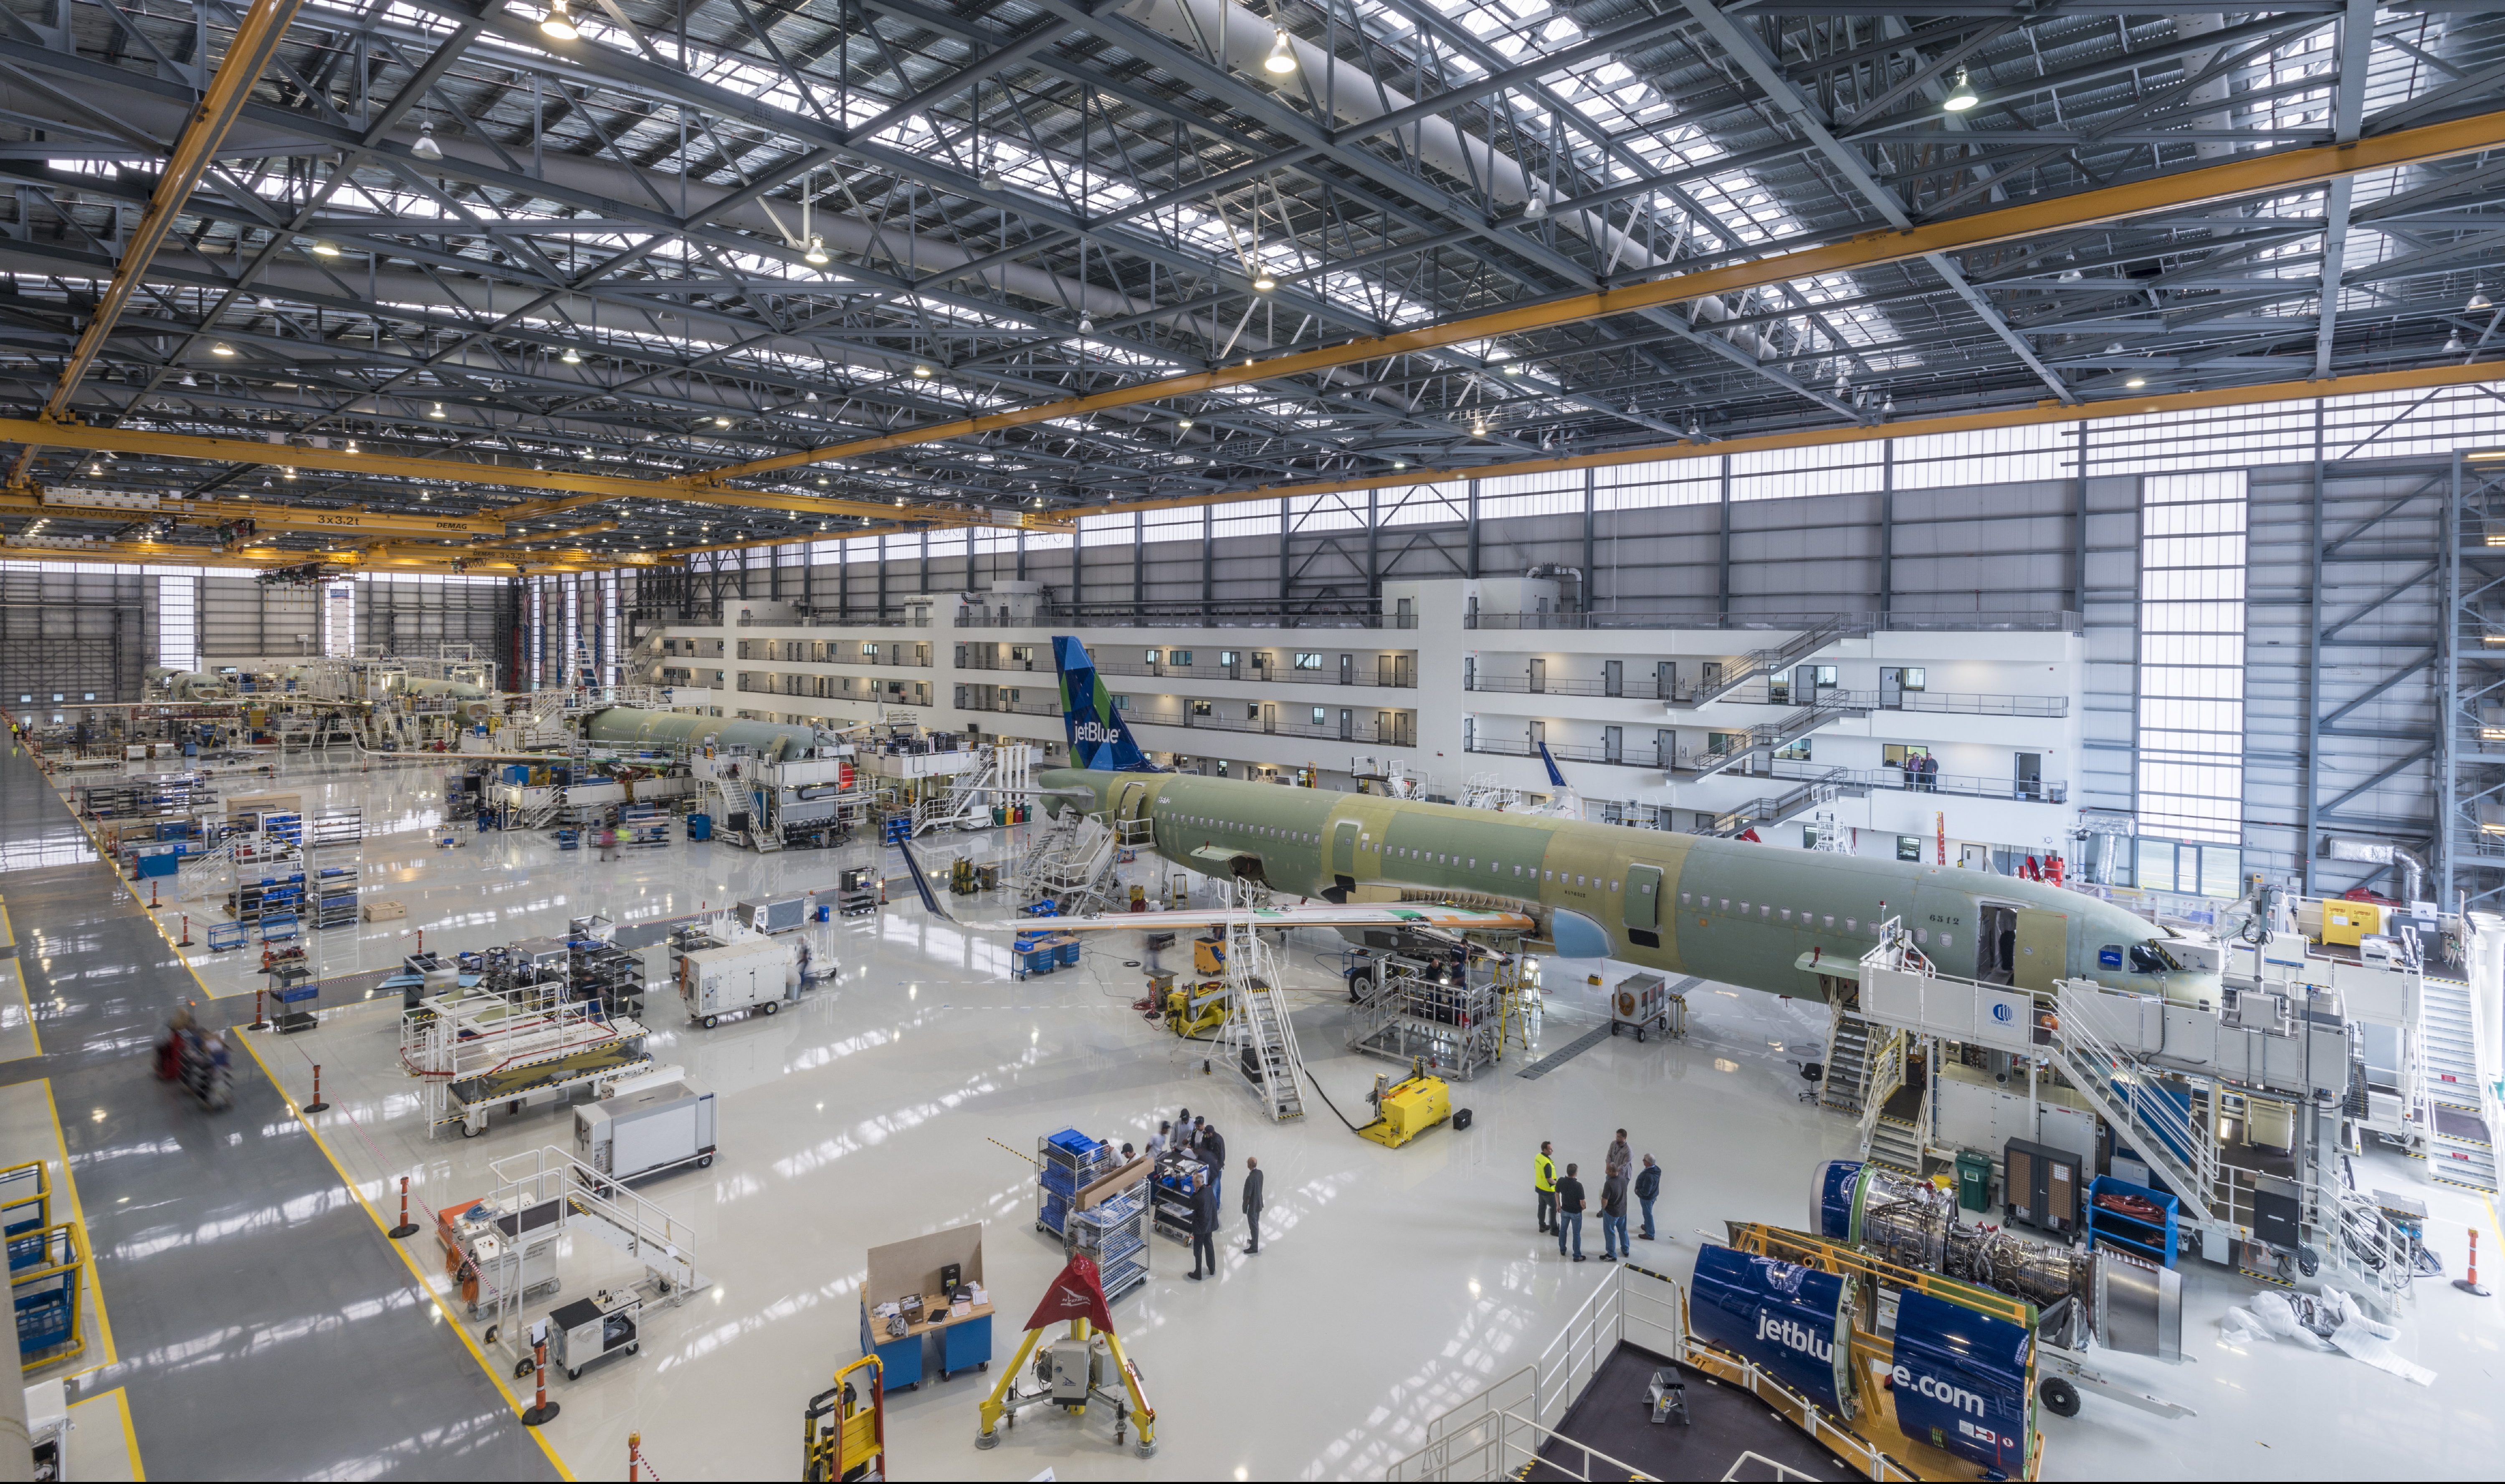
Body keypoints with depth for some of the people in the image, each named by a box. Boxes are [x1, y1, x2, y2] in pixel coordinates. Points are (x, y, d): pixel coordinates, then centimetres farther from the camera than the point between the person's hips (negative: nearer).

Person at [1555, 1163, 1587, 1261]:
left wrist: (1558, 1205, 19)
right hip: (1576, 1212, -4)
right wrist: (1583, 1208, 3)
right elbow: (1582, 1202, -21)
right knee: (1576, 1234, 12)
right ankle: (1577, 1256, 22)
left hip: (1564, 1210, 4)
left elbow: (1557, 1194, 1)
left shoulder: (1561, 1181, -16)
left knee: (1563, 1230, 23)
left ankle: (1562, 1250, 38)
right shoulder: (1578, 1185, -30)